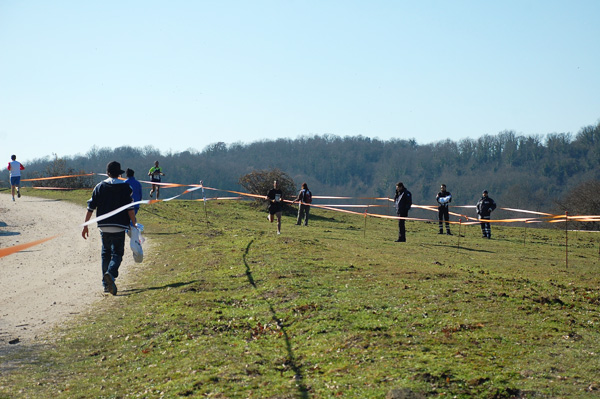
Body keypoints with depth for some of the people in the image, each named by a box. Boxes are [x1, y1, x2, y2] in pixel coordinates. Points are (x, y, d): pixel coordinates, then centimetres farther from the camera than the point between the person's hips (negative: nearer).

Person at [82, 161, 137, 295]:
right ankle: (111, 273, -29)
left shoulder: (100, 187, 5)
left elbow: (91, 208, 4)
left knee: (106, 253, 15)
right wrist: (134, 225, 1)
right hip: (119, 227, -2)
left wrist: (85, 226, 9)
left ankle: (106, 284, 13)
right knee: (117, 253, 1)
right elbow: (130, 209, -6)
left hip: (103, 226, 3)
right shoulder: (125, 187, -1)